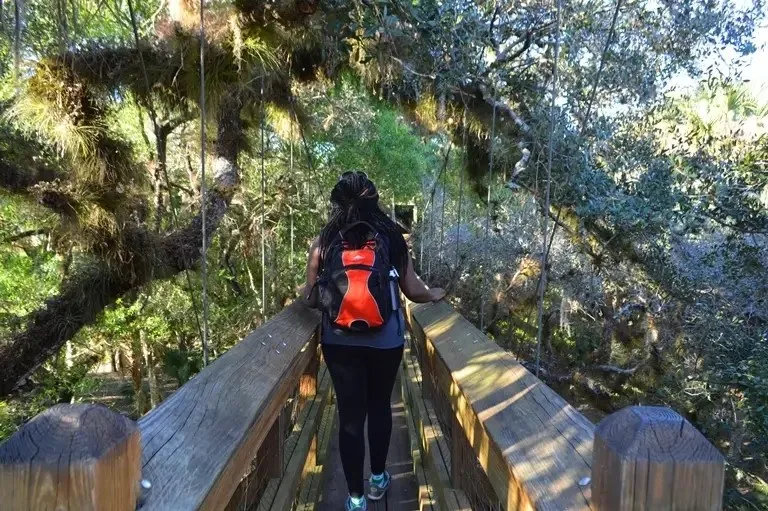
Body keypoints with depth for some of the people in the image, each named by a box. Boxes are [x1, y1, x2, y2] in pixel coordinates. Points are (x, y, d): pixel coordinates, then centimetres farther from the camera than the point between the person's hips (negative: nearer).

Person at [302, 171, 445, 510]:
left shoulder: (324, 242, -4)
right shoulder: (391, 238, -4)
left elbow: (311, 297, 2)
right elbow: (412, 290, 1)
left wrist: (308, 294, 26)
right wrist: (434, 295, 22)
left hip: (340, 343, 0)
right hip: (385, 342, 1)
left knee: (350, 415, 10)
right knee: (379, 407, 21)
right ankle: (378, 479, 37)